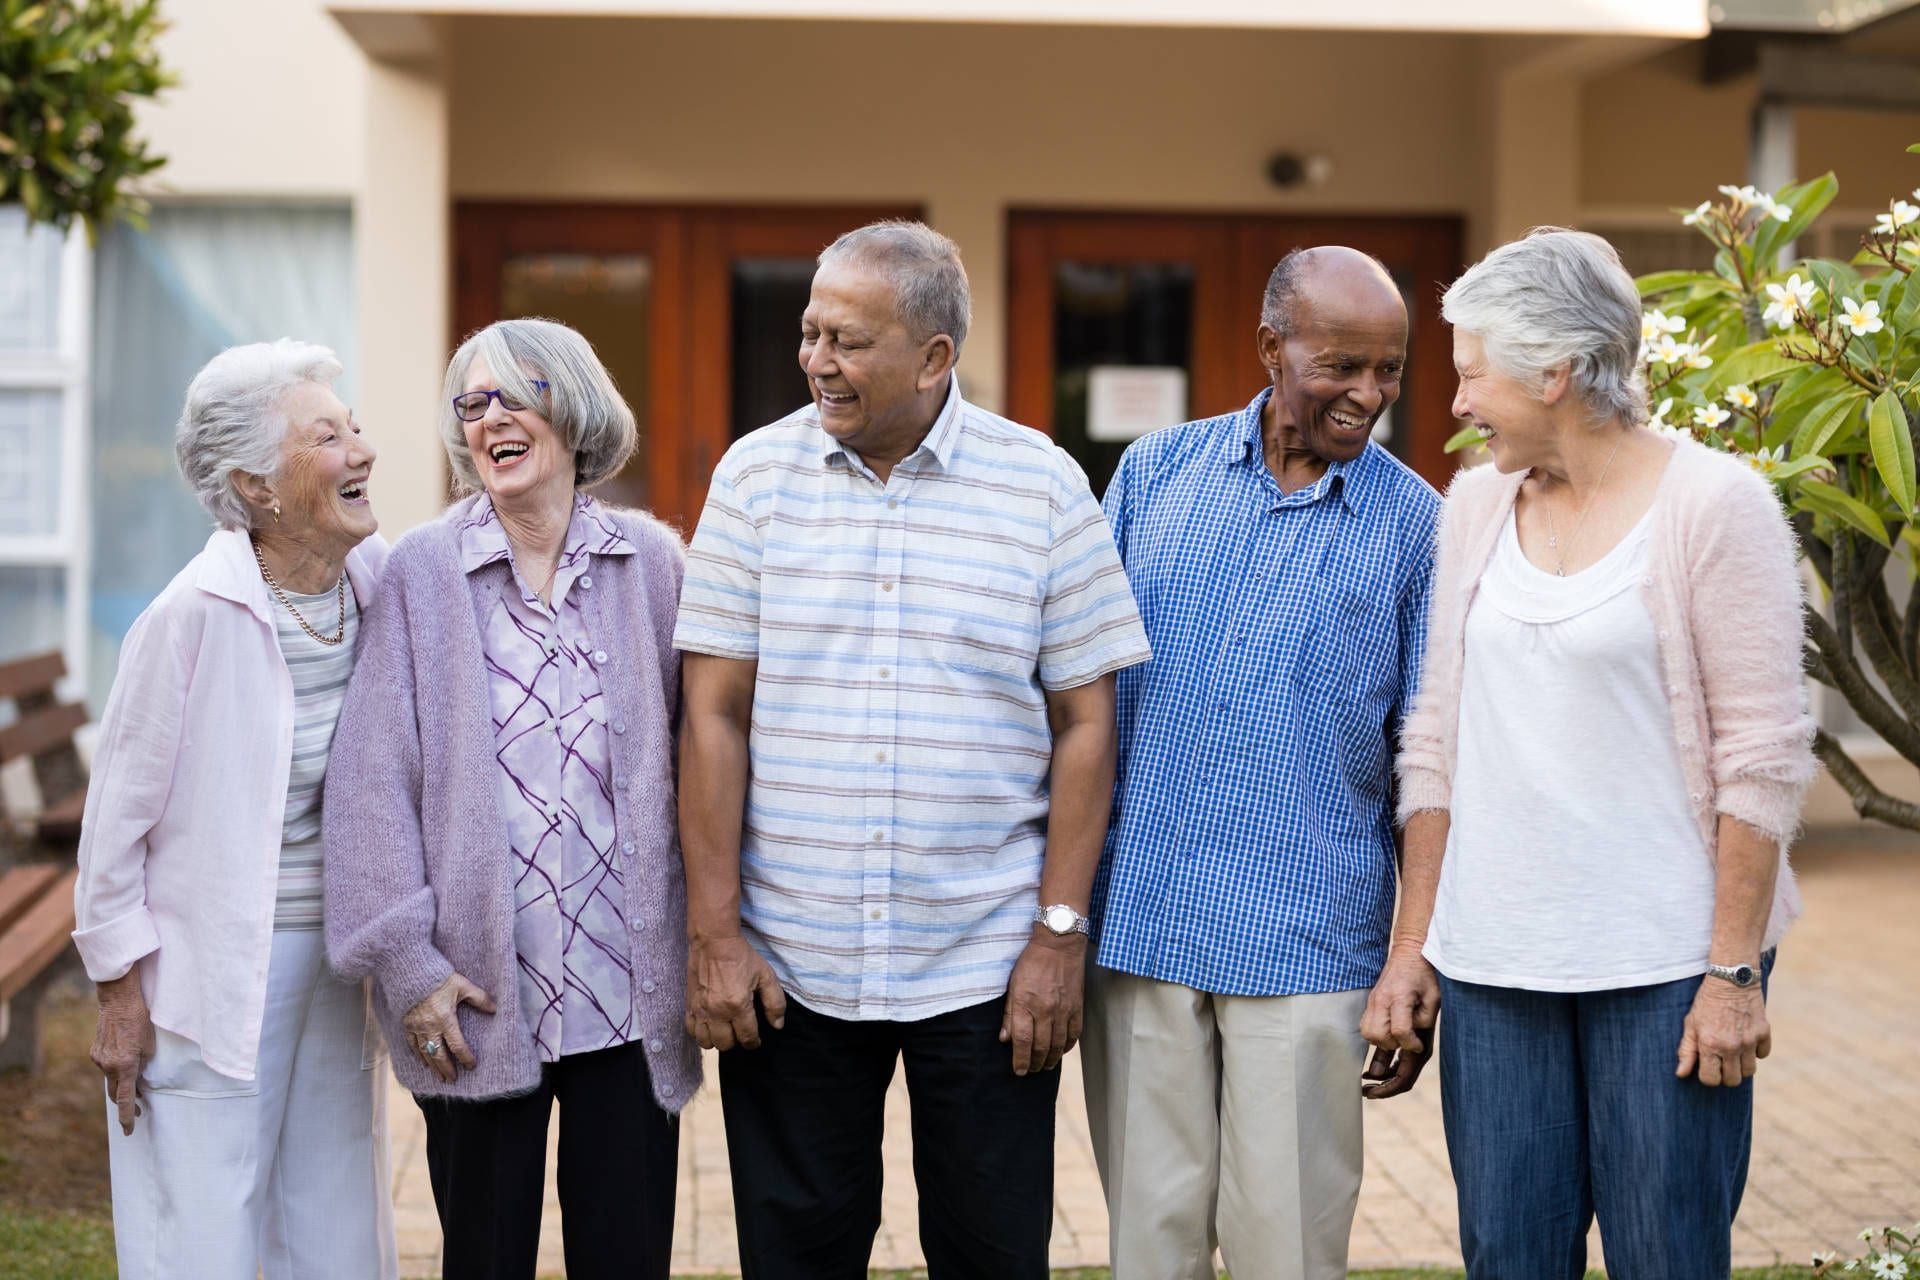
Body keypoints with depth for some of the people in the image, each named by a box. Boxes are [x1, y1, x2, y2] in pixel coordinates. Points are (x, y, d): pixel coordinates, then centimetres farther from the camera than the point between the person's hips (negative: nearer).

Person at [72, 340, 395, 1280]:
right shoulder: (194, 618, -17)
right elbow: (119, 814, -10)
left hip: (339, 964, 6)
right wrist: (121, 992, -8)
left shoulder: (377, 580, -1)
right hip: (213, 974, -5)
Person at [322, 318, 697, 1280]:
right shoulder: (423, 571, 0)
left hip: (629, 990, 1)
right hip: (477, 996, -1)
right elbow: (372, 779, -3)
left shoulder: (651, 560, 4)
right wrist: (406, 963, -8)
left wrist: (704, 939, 2)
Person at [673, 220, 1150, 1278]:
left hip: (986, 966, -1)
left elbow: (1085, 723, 0)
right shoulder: (758, 475, 1)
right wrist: (713, 931, -4)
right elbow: (714, 717, 0)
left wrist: (1061, 933, -4)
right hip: (787, 968, 1)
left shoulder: (1044, 486, -1)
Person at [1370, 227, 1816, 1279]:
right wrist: (1412, 941, 10)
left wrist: (1734, 972, -12)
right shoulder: (1474, 504, 9)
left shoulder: (1712, 504, -7)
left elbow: (1764, 756, -9)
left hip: (1663, 964, -5)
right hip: (1491, 959, 5)